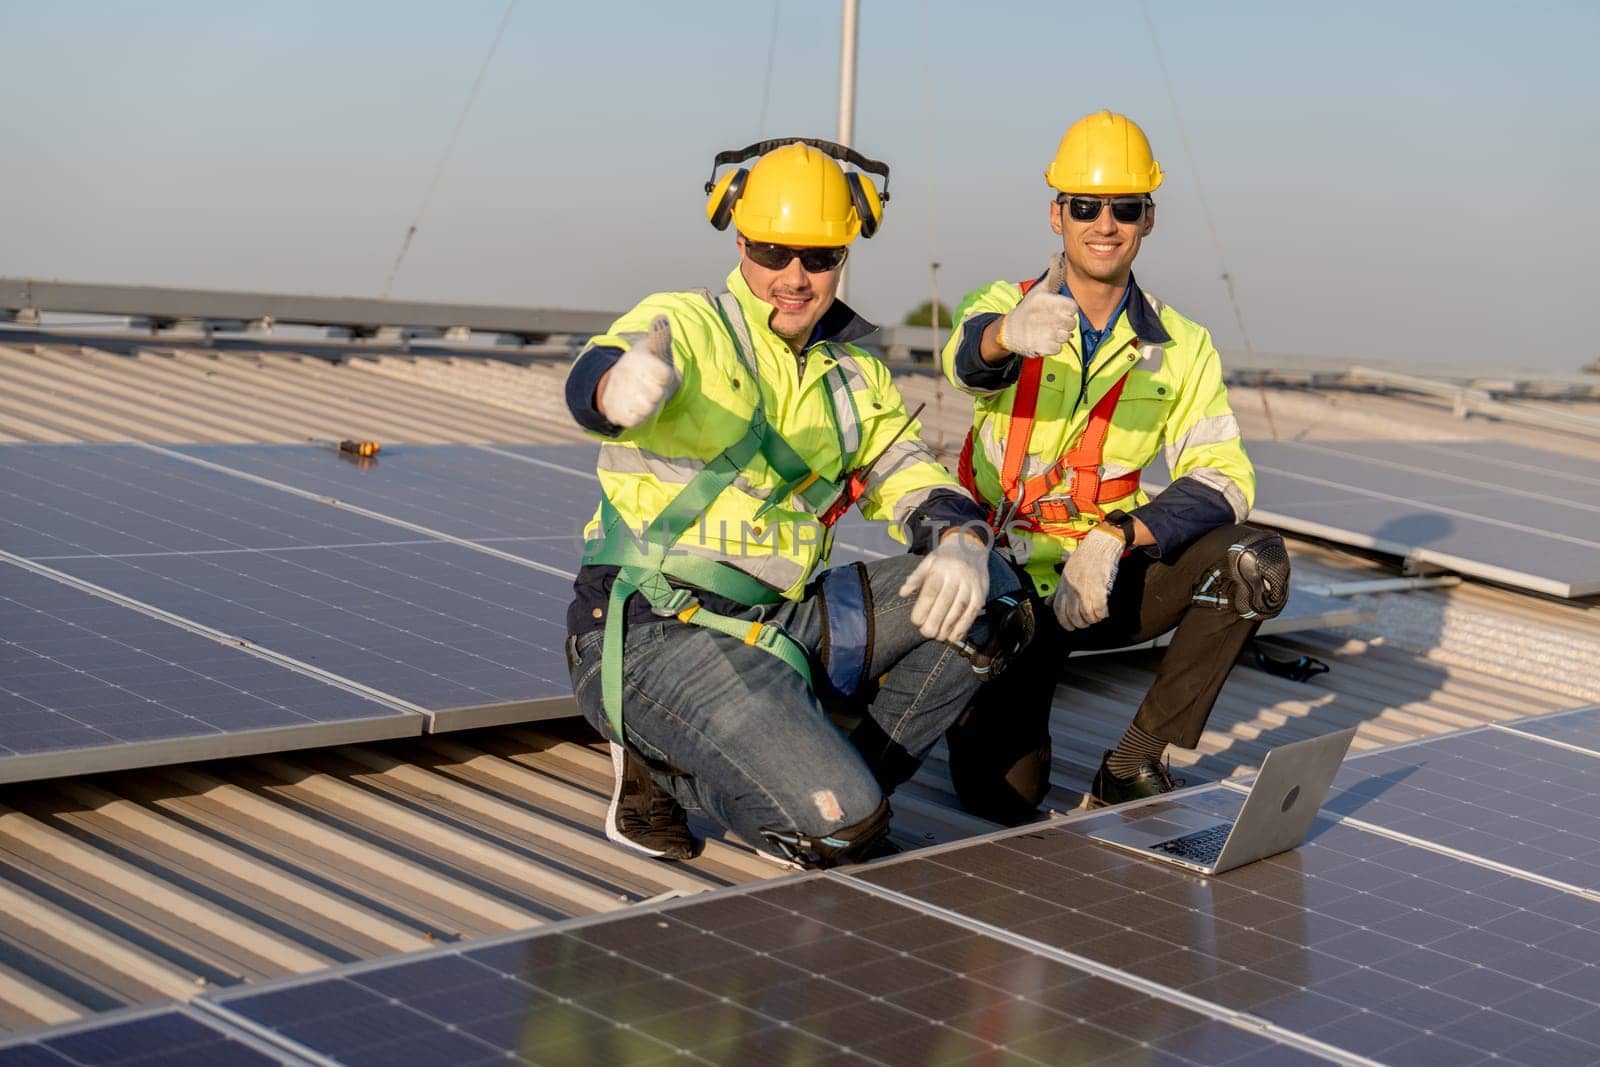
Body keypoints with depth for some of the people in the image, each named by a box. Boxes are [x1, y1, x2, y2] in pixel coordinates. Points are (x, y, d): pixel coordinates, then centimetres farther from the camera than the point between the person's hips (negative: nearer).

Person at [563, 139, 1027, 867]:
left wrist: (960, 543, -14)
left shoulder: (852, 377, 14)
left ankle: (846, 786, 1)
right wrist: (620, 386, -56)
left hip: (781, 627, 7)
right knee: (831, 827, -25)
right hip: (655, 635, -7)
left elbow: (917, 485, 12)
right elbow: (594, 383, -29)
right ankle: (663, 771, 1)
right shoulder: (685, 326, -7)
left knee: (987, 593, -4)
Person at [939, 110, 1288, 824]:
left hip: (1110, 580, 3)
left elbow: (1222, 478, -11)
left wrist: (1115, 538, -28)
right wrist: (1009, 334, -56)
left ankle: (1137, 766, -12)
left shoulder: (1181, 348, 1)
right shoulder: (1004, 307, -5)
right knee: (999, 793, -19)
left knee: (1253, 562, -25)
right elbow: (967, 358, -31)